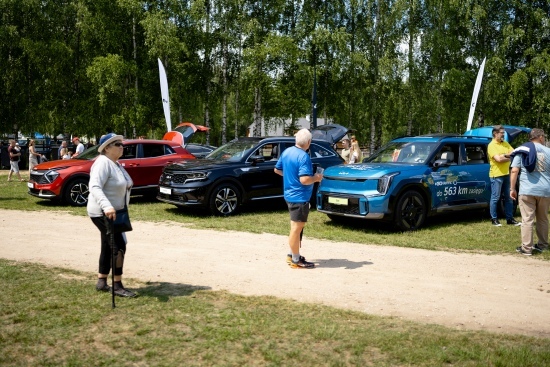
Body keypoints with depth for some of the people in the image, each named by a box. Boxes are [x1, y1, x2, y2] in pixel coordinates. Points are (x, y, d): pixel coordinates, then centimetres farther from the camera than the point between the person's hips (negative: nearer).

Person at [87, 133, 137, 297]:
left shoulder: (115, 164, 12)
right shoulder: (103, 163, -19)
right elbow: (95, 187, -31)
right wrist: (106, 206, -45)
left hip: (113, 212, 10)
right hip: (102, 213, -10)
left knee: (108, 246, 15)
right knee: (119, 246, -11)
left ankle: (101, 282, 25)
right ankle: (117, 286, -5)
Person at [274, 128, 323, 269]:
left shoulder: (287, 152, 5)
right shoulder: (303, 157, -21)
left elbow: (277, 169, 16)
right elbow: (304, 180, -29)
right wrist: (316, 178, -11)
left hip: (289, 195, 9)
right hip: (299, 197, -9)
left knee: (296, 227, 20)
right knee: (297, 228, -1)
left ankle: (292, 254, 28)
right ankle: (296, 260, 7)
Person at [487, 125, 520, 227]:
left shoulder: (505, 144, 13)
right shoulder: (492, 145, -10)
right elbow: (498, 159, -20)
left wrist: (505, 155, -13)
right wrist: (510, 158, -8)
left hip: (506, 174, 7)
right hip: (496, 175, -7)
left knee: (509, 197, 10)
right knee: (495, 198, 0)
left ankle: (510, 219, 18)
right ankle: (494, 219, 8)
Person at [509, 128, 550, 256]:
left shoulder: (522, 150, 3)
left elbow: (514, 171, -5)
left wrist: (512, 189, 0)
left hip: (527, 191, -2)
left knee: (527, 220, -1)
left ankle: (526, 248, -2)